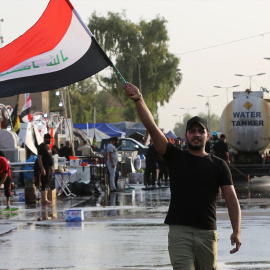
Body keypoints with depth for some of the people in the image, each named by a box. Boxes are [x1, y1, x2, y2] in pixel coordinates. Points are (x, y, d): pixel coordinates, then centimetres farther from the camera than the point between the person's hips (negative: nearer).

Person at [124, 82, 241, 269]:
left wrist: (237, 231, -9)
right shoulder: (175, 157, 7)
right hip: (179, 231, -2)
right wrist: (139, 100, -14)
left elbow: (232, 199, 4)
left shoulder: (218, 165, 8)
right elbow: (152, 127, -2)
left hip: (207, 233, 2)